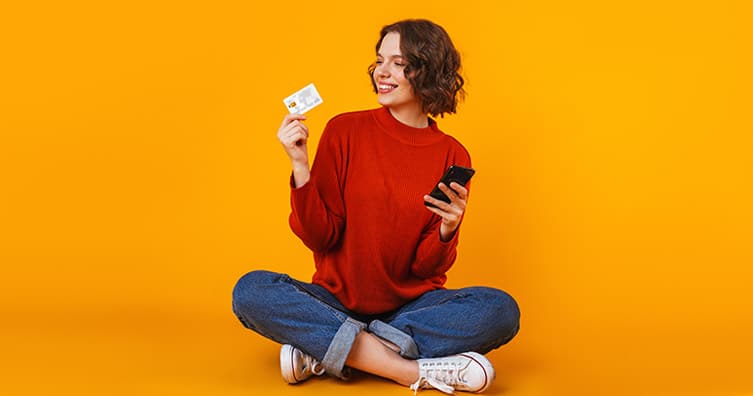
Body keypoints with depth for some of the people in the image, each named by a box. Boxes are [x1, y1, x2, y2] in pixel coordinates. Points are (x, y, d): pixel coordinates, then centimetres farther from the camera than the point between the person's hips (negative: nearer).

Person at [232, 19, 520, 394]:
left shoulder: (453, 157, -2)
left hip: (411, 305, 1)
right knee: (251, 290, -27)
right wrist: (300, 165, -18)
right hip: (337, 300, 0)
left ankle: (322, 350, -23)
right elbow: (320, 237, -7)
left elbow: (427, 267, -2)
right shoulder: (345, 131, -3)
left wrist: (447, 231, -23)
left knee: (501, 310, -26)